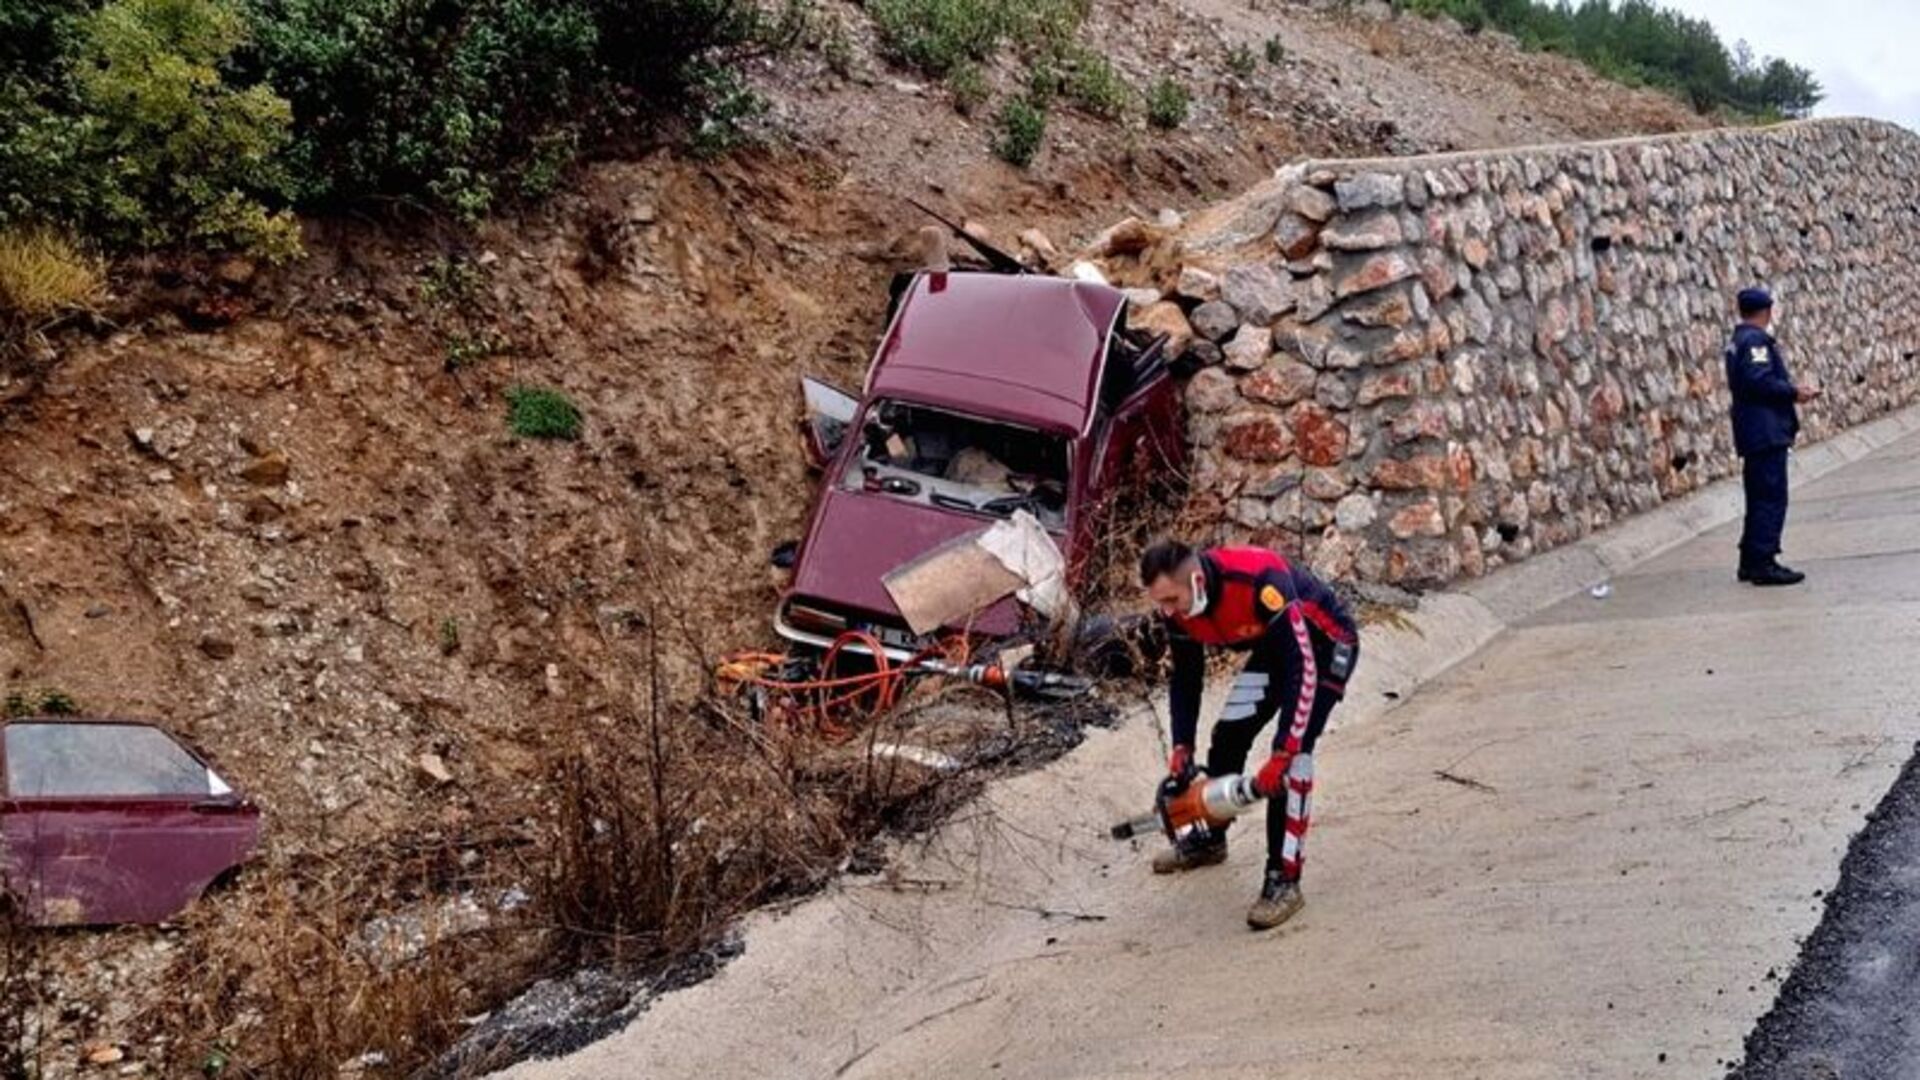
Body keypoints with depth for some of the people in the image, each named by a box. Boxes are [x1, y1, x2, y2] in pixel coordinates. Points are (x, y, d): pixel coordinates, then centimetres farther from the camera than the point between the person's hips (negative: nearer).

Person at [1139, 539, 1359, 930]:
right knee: (1228, 736, 6)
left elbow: (1302, 671, -37)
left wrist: (1280, 756, -36)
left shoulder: (1261, 583, -40)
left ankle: (1284, 880, -15)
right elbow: (1186, 676, -1)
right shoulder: (1177, 607, -17)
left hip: (1326, 642, -7)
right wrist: (1181, 748, -8)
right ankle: (1208, 839, 30)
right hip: (1273, 645, 7)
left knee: (1293, 753, -19)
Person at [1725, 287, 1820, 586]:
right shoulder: (1756, 340, -13)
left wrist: (1791, 390, 15)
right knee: (1771, 498, -8)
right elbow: (1760, 381, -24)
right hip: (1766, 431, -10)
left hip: (1752, 435, 10)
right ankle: (1763, 563, -8)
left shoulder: (1738, 341, 17)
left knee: (1760, 498, 14)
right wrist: (1793, 392, -12)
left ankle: (1750, 561, 18)